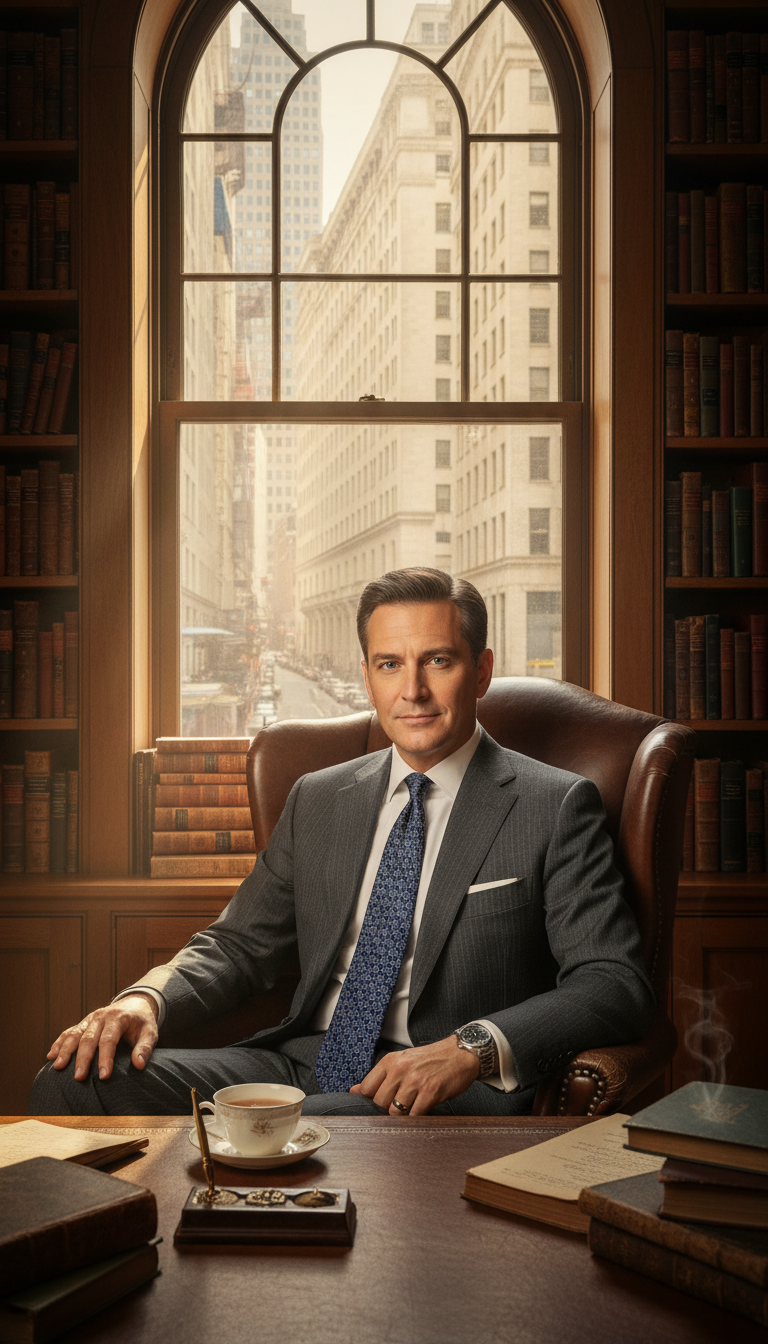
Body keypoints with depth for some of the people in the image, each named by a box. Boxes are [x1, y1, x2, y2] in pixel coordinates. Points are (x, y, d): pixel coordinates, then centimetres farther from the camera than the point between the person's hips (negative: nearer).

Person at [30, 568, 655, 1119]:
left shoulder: (556, 807, 1)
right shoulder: (318, 799, 17)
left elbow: (616, 985, -8)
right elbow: (238, 943, 18)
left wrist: (472, 1047, -24)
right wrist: (146, 999, -5)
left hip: (450, 1096, -5)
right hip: (300, 1061, 5)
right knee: (74, 1079, -17)